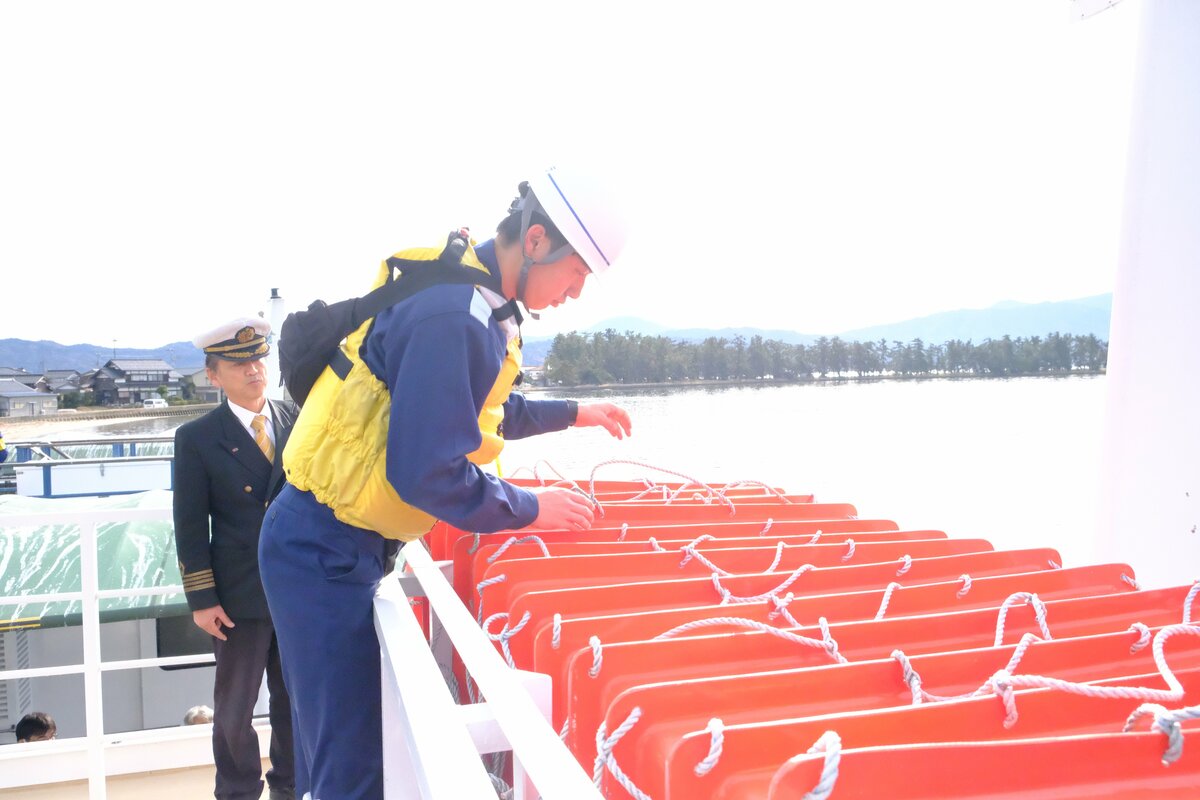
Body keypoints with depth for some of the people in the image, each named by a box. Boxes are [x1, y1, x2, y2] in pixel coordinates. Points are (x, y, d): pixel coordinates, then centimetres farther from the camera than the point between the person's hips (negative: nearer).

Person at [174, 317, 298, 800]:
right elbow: (190, 528, -4)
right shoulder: (197, 438, -4)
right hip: (241, 596, -2)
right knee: (235, 709, 13)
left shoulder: (297, 421, 2)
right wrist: (202, 599, -8)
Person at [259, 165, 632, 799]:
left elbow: (484, 413, 24)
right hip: (327, 555, -10)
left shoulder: (474, 301, 6)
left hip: (329, 545, 10)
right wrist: (529, 509, -14)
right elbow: (426, 473, -27)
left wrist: (574, 413, 25)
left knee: (333, 739, 21)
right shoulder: (453, 318, -25)